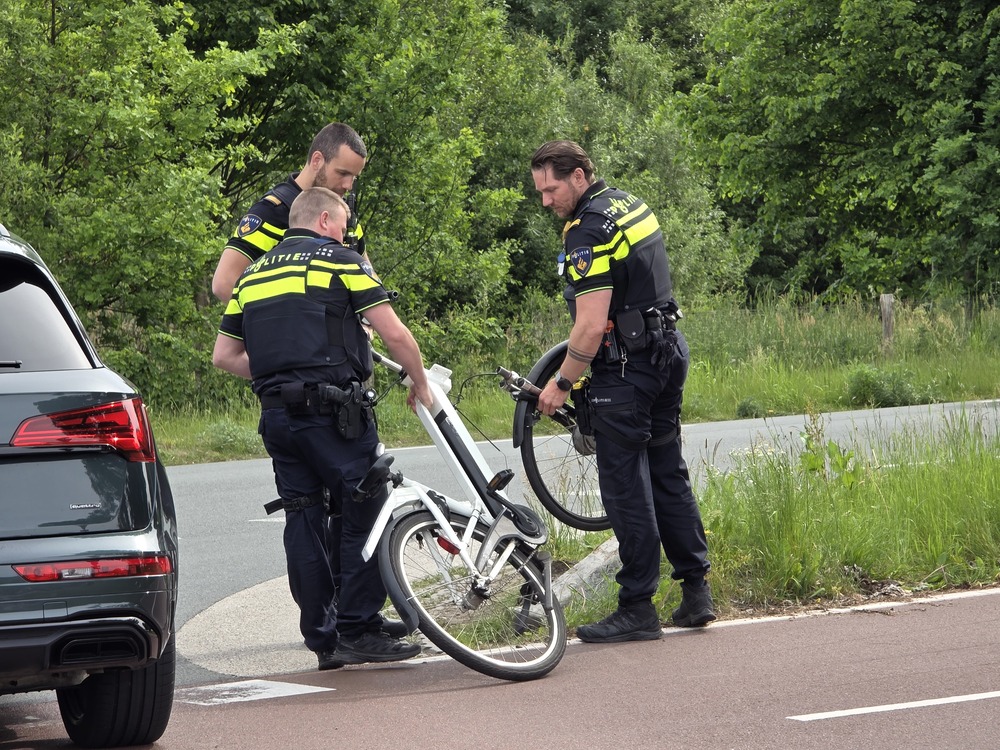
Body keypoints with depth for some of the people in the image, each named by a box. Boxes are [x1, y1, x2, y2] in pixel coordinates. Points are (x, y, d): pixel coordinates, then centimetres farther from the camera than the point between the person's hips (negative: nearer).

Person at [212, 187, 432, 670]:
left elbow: (224, 355, 19)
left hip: (276, 413, 6)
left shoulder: (253, 274, 19)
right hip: (333, 410, -6)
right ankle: (358, 630, -4)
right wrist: (419, 384, 10)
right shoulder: (339, 260, 2)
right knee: (365, 515, 0)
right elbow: (394, 334, -4)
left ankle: (323, 640, 10)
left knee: (303, 520, 8)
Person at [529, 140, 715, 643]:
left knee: (625, 484, -4)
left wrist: (562, 384, -12)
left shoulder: (589, 232, -19)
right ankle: (696, 591, 16)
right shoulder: (629, 203, 11)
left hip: (626, 367, -10)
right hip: (669, 349, 10)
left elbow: (592, 327, -23)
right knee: (667, 470, 14)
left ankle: (637, 608, -2)